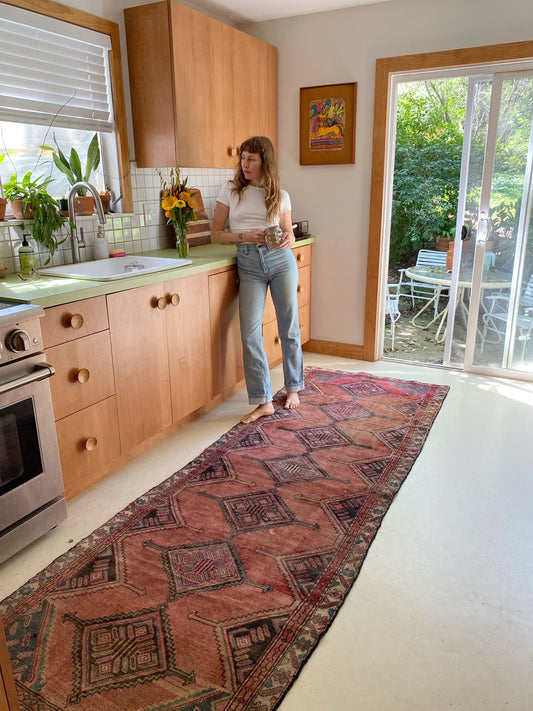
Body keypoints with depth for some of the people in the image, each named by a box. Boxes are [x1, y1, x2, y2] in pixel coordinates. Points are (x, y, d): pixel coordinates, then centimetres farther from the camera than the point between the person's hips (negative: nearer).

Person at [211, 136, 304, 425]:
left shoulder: (280, 196, 9)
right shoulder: (231, 190, 8)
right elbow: (216, 234, 6)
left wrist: (288, 238, -7)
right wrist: (244, 236, -12)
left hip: (280, 259, 1)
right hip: (249, 264, 0)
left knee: (289, 327, 4)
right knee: (250, 333, -8)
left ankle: (293, 388, 25)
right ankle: (263, 401, 2)